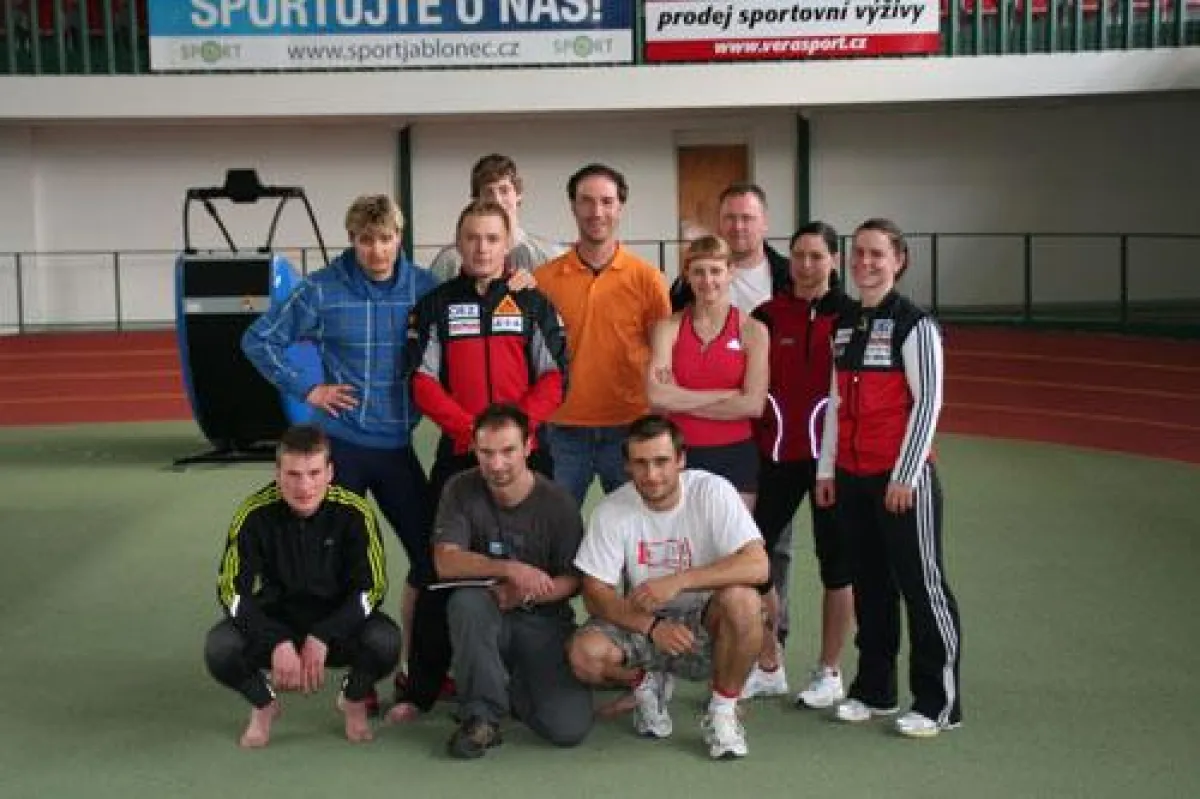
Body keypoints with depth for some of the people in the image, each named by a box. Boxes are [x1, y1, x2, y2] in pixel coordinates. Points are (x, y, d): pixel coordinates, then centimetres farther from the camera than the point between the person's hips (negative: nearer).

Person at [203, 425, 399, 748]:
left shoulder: (354, 512, -17)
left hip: (338, 623, 0)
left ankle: (354, 700, 7)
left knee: (385, 642, -31)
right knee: (220, 649, -29)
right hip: (273, 623, 1)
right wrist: (277, 644, -27)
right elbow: (231, 589, -15)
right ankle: (263, 704, 8)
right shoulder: (255, 513, -16)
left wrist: (323, 638, -25)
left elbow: (372, 587, -14)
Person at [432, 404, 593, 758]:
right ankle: (482, 715, -18)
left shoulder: (558, 503, -8)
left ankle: (510, 684, 14)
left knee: (569, 729, -19)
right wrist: (508, 568, -31)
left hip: (543, 620, 0)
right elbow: (445, 562, -16)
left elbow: (574, 580, -3)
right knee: (467, 600, -37)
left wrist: (526, 594, -23)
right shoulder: (461, 490, -6)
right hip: (486, 617, 0)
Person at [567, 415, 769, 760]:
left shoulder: (712, 491, -16)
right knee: (585, 655, -27)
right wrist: (653, 626, -26)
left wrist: (677, 581, -33)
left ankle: (723, 711, -10)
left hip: (705, 625, -1)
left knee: (742, 599, -34)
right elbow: (596, 593, -10)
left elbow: (757, 565, -27)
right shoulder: (611, 511, -11)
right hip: (641, 623, 2)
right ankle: (646, 683, 9)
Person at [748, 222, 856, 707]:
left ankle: (830, 673, 19)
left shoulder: (849, 315, -2)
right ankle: (769, 667, 18)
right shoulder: (767, 315, 5)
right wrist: (754, 440, 1)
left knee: (835, 559, 5)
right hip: (778, 452, 3)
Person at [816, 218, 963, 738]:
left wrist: (905, 476, -13)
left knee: (921, 584, -1)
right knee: (869, 584, 13)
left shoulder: (914, 325, -8)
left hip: (902, 476, -6)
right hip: (852, 476, 7)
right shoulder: (844, 325, 12)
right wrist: (826, 468, 13)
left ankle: (939, 703, 8)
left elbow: (927, 404, -11)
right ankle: (874, 691, 24)